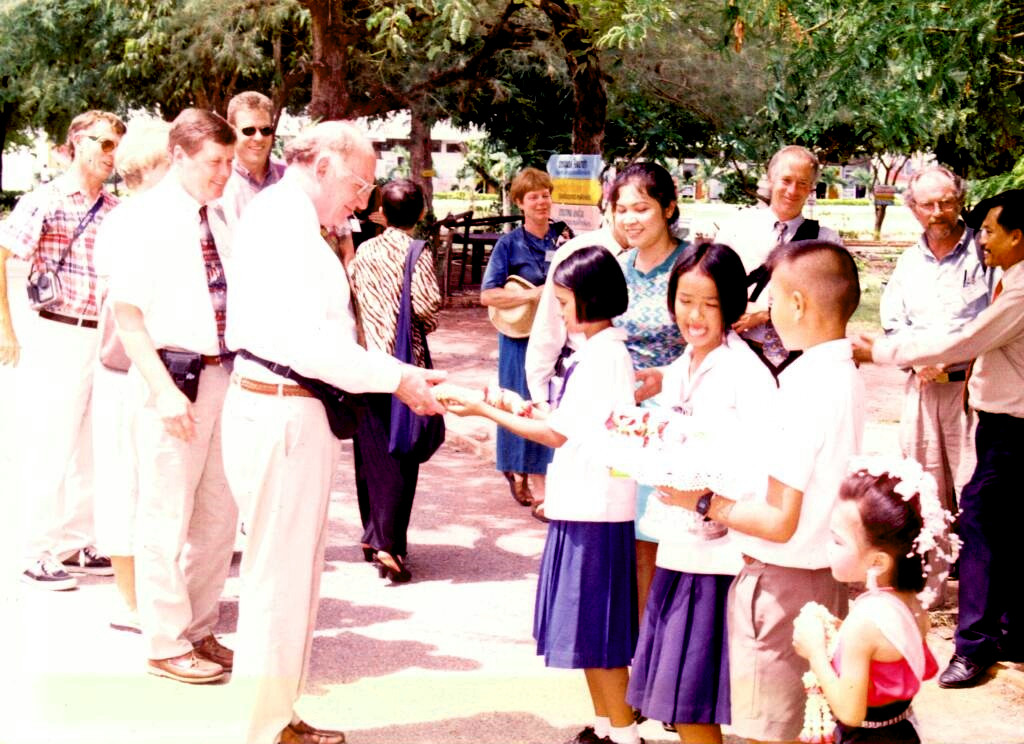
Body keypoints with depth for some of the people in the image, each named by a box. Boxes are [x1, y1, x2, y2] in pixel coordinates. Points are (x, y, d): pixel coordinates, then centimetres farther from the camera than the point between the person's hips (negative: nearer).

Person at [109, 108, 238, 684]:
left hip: (226, 375, 7)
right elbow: (127, 314, -12)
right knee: (167, 517, 3)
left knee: (219, 515, 14)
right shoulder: (146, 217, -10)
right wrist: (164, 389, -19)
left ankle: (199, 631, 29)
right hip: (174, 377, -6)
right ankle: (167, 645, 15)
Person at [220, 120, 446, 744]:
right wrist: (395, 378, -16)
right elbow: (306, 341, -22)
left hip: (294, 412, 11)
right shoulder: (282, 219, -14)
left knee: (294, 574, 18)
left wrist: (401, 372, 11)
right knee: (280, 575, -2)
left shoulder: (299, 224, 18)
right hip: (279, 412, -11)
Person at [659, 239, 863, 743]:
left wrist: (704, 502, -12)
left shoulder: (806, 386, -23)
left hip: (780, 582, -9)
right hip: (826, 574, 9)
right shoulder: (845, 375, 4)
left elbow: (779, 522, -23)